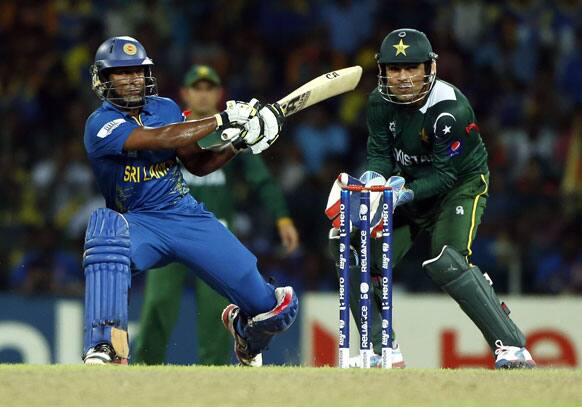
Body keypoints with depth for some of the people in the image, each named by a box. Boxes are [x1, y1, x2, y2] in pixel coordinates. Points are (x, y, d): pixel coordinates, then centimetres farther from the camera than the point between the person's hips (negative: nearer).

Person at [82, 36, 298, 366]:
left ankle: (242, 325, 39)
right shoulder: (101, 124, -12)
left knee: (277, 307, -3)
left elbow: (198, 164, 13)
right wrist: (222, 120, -24)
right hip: (141, 224, -4)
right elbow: (158, 139, -26)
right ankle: (105, 348, -41)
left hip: (188, 215, 4)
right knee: (108, 226, -43)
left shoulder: (166, 109, 7)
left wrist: (238, 143, -4)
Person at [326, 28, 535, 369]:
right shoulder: (381, 102, -9)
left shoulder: (451, 108, -28)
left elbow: (444, 175, -28)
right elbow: (380, 153, -8)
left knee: (445, 260, -30)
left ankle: (512, 348, -29)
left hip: (461, 185, -7)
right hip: (411, 183, 7)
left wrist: (404, 194, -41)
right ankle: (382, 352, 11)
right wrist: (375, 178, -30)